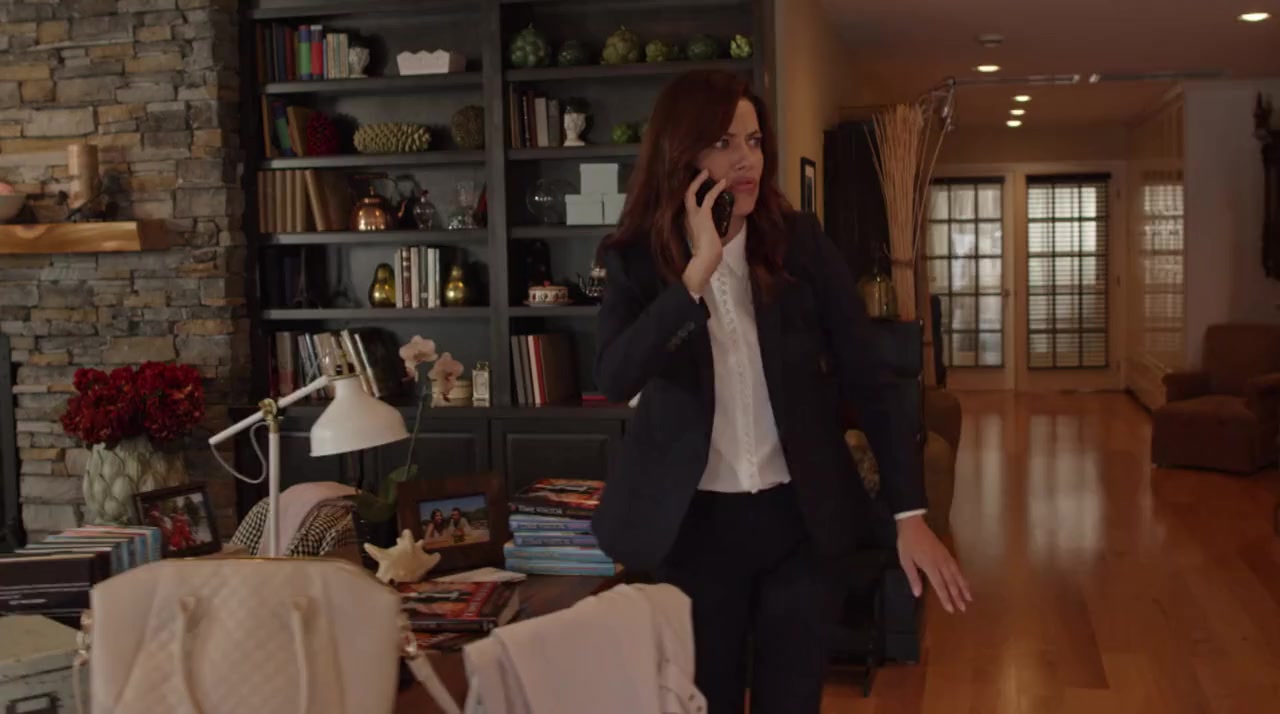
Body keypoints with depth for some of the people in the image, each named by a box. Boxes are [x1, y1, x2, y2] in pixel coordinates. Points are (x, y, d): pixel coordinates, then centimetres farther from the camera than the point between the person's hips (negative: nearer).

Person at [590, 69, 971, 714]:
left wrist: (910, 515, -11)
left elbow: (869, 378, -5)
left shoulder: (802, 243, -5)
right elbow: (613, 379, -22)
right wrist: (698, 270, -28)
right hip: (696, 523, 0)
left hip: (802, 517, 1)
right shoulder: (637, 259, -6)